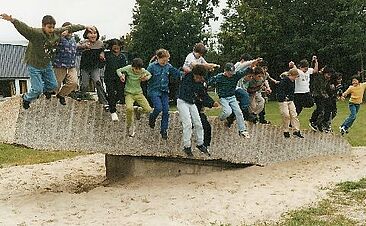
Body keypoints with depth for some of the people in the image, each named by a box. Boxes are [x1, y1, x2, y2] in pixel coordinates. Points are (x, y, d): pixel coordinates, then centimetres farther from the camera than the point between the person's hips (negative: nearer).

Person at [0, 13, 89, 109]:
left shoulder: (57, 33, -10)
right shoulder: (36, 34, -28)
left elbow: (70, 28, 1)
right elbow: (24, 28, -43)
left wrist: (85, 27, 7)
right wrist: (12, 20, -61)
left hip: (47, 64, 6)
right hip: (34, 66, -6)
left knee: (53, 85, 16)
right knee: (37, 89, -2)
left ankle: (45, 90, 51)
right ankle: (26, 99, 30)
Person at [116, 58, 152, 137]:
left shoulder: (143, 71, -7)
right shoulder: (128, 68, -13)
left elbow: (150, 75, 12)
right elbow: (118, 70, 2)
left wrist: (146, 78, -11)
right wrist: (121, 75, -20)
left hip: (139, 93, 3)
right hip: (129, 93, -3)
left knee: (148, 109, -12)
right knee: (129, 108, -30)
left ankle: (137, 110, 24)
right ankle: (130, 126, -5)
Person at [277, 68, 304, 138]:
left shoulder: (292, 81, 10)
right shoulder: (284, 81, -14)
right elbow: (279, 91, -18)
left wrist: (291, 97, 12)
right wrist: (284, 97, -22)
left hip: (290, 101, 7)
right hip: (283, 101, -7)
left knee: (294, 115, 3)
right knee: (286, 115, -7)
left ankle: (297, 130, 7)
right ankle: (286, 131, 5)